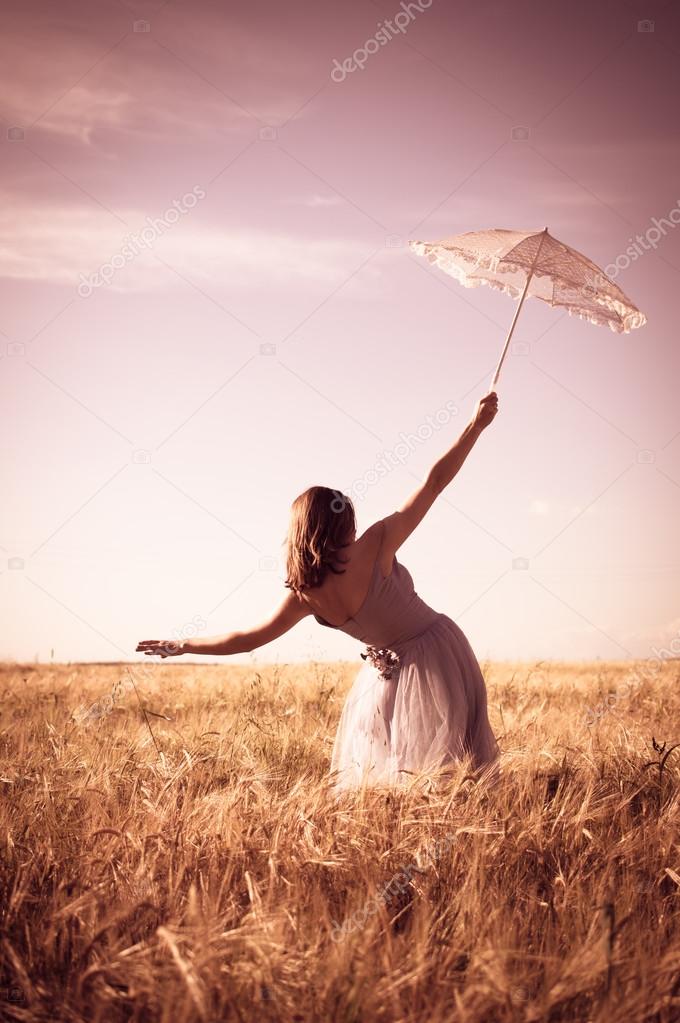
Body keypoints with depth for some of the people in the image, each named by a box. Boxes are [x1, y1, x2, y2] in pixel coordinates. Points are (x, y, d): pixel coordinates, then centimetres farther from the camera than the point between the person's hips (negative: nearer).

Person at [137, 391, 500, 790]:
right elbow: (435, 482, -16)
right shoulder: (375, 548, -18)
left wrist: (180, 646, 11)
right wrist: (477, 425, -10)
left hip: (391, 674, 2)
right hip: (437, 655, -2)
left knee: (373, 777, 16)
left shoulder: (306, 593, -9)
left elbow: (251, 638, -1)